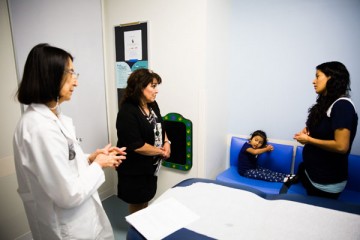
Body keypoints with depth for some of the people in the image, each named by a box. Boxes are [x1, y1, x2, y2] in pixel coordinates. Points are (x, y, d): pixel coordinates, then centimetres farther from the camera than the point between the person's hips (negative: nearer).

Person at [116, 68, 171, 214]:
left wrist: (167, 143, -5)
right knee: (137, 206, 14)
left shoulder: (153, 105, 0)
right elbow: (137, 146, -28)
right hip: (134, 170, -7)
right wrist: (161, 151, -15)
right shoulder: (127, 112, -24)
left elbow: (160, 127, 15)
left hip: (151, 166, 8)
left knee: (146, 201, 25)